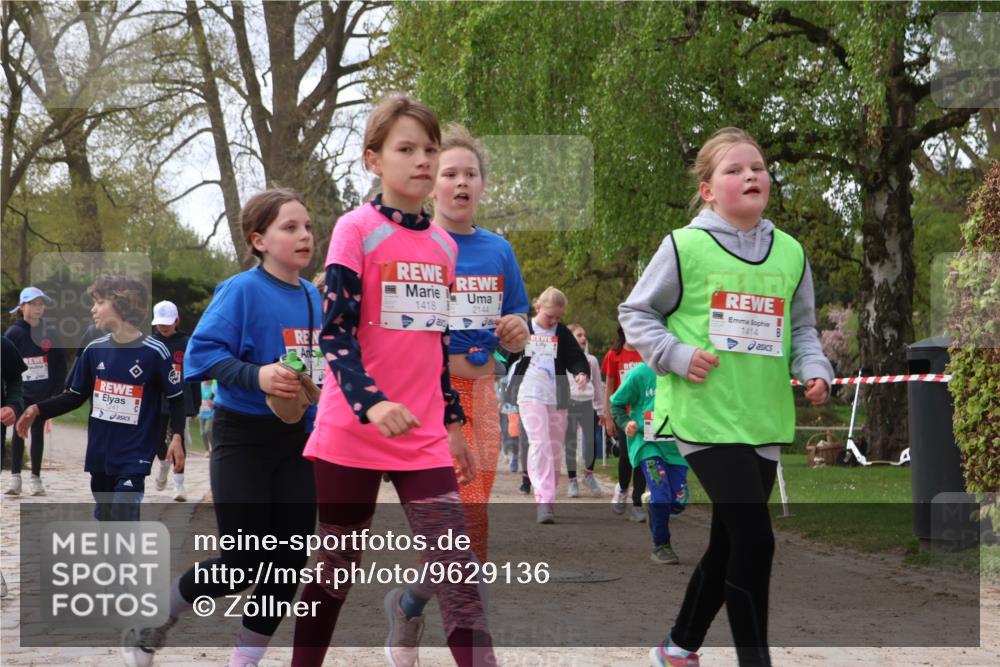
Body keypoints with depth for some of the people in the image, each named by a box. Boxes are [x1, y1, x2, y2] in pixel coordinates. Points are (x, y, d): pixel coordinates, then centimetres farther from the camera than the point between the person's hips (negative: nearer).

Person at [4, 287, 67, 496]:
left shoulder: (50, 332, 2)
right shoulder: (13, 333, -4)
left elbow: (60, 363, 5)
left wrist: (57, 391, -1)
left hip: (44, 393, 2)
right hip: (21, 393, -2)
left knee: (38, 433, 8)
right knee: (19, 432, -1)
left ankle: (36, 478, 14)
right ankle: (15, 477, 3)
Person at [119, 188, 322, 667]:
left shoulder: (314, 298, 7)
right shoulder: (242, 291, -13)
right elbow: (202, 353, -19)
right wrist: (257, 376, -32)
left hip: (298, 439, 6)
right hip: (243, 439, -6)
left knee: (288, 561, 4)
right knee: (241, 566, -5)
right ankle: (150, 621, 18)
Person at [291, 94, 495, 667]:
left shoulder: (444, 245, 11)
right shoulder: (357, 229, -5)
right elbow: (336, 331, -13)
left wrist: (454, 422, 19)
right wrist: (372, 403, -27)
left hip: (425, 438, 4)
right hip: (353, 432, -4)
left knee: (458, 572, -5)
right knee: (338, 567, 6)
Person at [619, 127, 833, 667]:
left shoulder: (790, 253, 8)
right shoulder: (685, 247, -7)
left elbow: (802, 326, 18)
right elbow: (635, 313, 2)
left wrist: (813, 369, -1)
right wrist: (676, 355, -12)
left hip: (765, 418, 6)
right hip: (705, 415, -6)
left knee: (728, 543, 15)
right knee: (754, 539, -14)